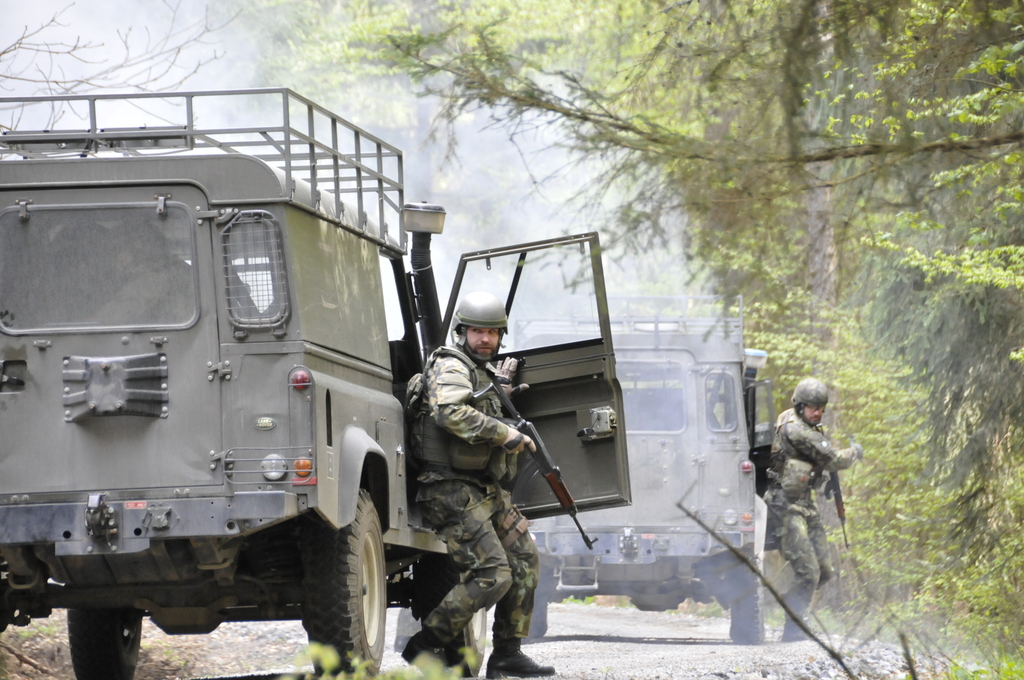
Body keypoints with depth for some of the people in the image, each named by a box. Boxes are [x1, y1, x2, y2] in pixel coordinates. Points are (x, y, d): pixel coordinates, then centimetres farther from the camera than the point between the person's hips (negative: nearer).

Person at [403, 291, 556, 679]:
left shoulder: (480, 371, 19)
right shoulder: (450, 366, -11)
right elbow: (450, 413, -30)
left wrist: (501, 389, 19)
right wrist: (505, 434, -28)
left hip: (488, 492, 10)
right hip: (454, 491, -10)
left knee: (524, 561, 10)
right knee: (492, 575, -15)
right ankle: (424, 647, -7)